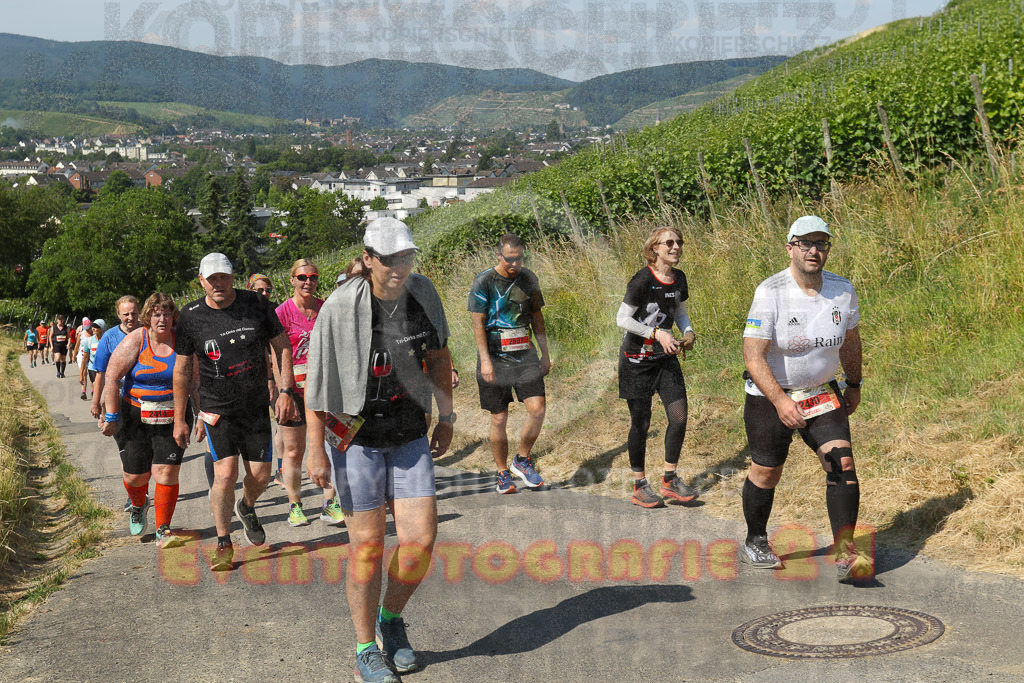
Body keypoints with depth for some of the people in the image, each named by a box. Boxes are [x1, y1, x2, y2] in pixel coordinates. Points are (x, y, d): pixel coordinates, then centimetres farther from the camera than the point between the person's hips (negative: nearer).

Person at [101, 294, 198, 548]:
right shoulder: (135, 341, -8)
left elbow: (194, 381, 6)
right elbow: (111, 377, -8)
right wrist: (112, 416, -11)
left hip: (173, 418, 0)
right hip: (136, 418, 0)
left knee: (166, 472, -9)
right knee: (135, 475, 7)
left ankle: (163, 531, 2)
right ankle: (138, 506, 42)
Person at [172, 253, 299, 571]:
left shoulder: (257, 304, -5)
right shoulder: (191, 317, -5)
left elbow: (281, 347, 4)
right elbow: (182, 370, 3)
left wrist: (285, 391, -5)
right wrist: (179, 420, 4)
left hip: (256, 407, 2)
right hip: (217, 409, -1)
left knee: (261, 476, 4)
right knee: (225, 474, -13)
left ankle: (247, 507, 40)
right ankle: (224, 544, 4)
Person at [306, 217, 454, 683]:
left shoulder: (422, 295, -2)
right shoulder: (341, 308, -16)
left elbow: (438, 355, 12)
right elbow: (318, 380, -13)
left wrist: (446, 418, 13)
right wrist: (316, 450, -15)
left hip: (409, 436, 4)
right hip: (356, 438, -4)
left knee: (420, 539, -2)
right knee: (367, 545, 1)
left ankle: (391, 618, 26)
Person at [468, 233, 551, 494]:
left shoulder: (528, 278, 8)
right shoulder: (484, 282, -5)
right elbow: (478, 323, -7)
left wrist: (545, 353, 12)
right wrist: (485, 360, -14)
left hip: (525, 353, 3)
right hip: (495, 355, -3)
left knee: (537, 408, -10)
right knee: (499, 418, 2)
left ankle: (522, 460, 11)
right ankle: (503, 473, 16)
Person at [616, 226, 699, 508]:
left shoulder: (679, 279, 3)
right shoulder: (643, 280, -18)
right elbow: (622, 318, -16)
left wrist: (688, 332, -1)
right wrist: (657, 333, -21)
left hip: (666, 357, 6)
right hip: (637, 359, -6)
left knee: (679, 417, -1)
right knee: (641, 423, 1)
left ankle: (670, 480, 14)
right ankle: (639, 486, 15)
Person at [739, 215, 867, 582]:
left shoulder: (842, 290, -5)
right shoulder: (770, 293, -20)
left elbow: (850, 340, 14)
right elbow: (753, 356, -23)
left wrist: (854, 384, 21)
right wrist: (781, 401, -33)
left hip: (823, 394, 4)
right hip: (770, 395, -3)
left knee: (842, 463, -12)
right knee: (765, 472, 7)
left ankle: (845, 554, -9)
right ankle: (754, 542, 31)